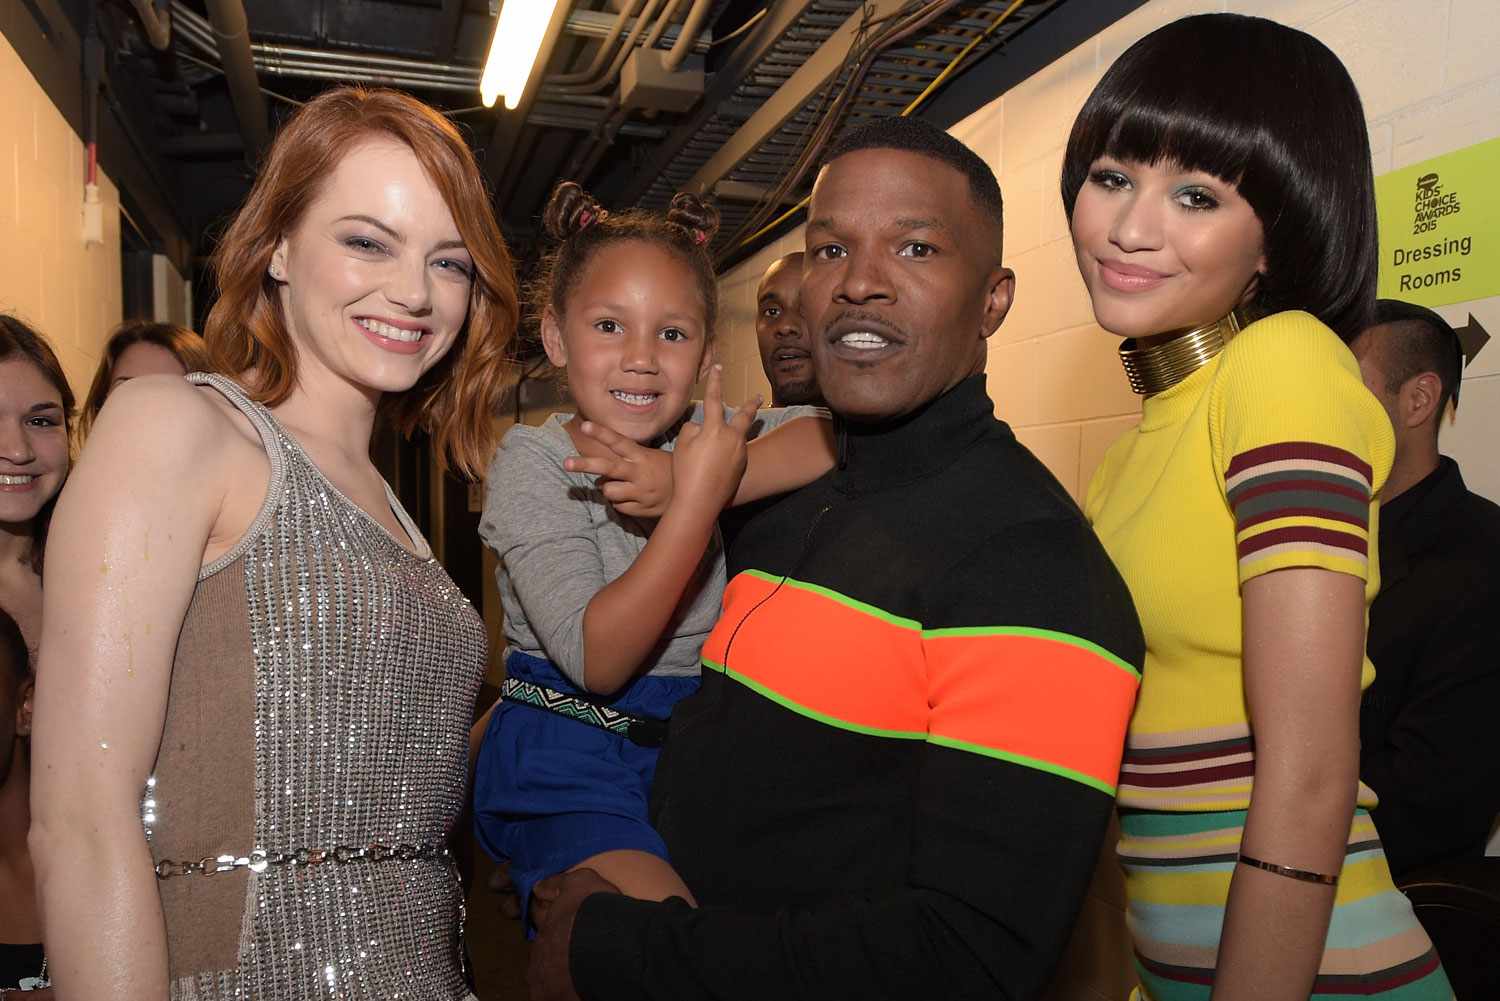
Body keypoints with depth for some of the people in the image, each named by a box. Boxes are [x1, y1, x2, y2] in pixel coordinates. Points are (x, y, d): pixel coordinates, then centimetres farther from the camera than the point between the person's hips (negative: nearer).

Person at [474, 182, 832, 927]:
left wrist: (690, 484, -27)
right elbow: (595, 660, -19)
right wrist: (697, 498, -27)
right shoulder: (533, 460, -8)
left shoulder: (709, 435, 2)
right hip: (568, 762, -4)